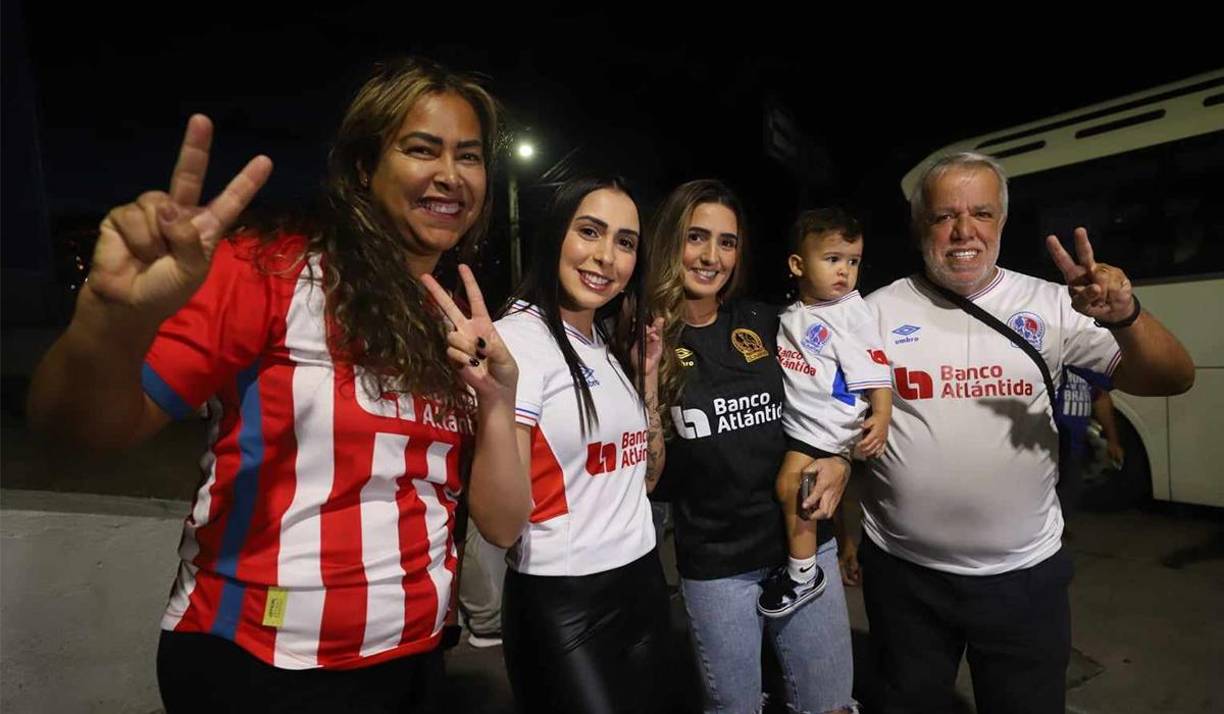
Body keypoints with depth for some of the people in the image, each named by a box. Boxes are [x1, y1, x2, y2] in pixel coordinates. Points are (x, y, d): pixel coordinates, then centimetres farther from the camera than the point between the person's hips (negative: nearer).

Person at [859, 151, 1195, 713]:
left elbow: (1173, 380, -5)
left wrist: (1124, 317, -25)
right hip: (901, 572, 0)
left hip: (1026, 576, 1)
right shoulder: (878, 312, -5)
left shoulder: (1050, 305, -3)